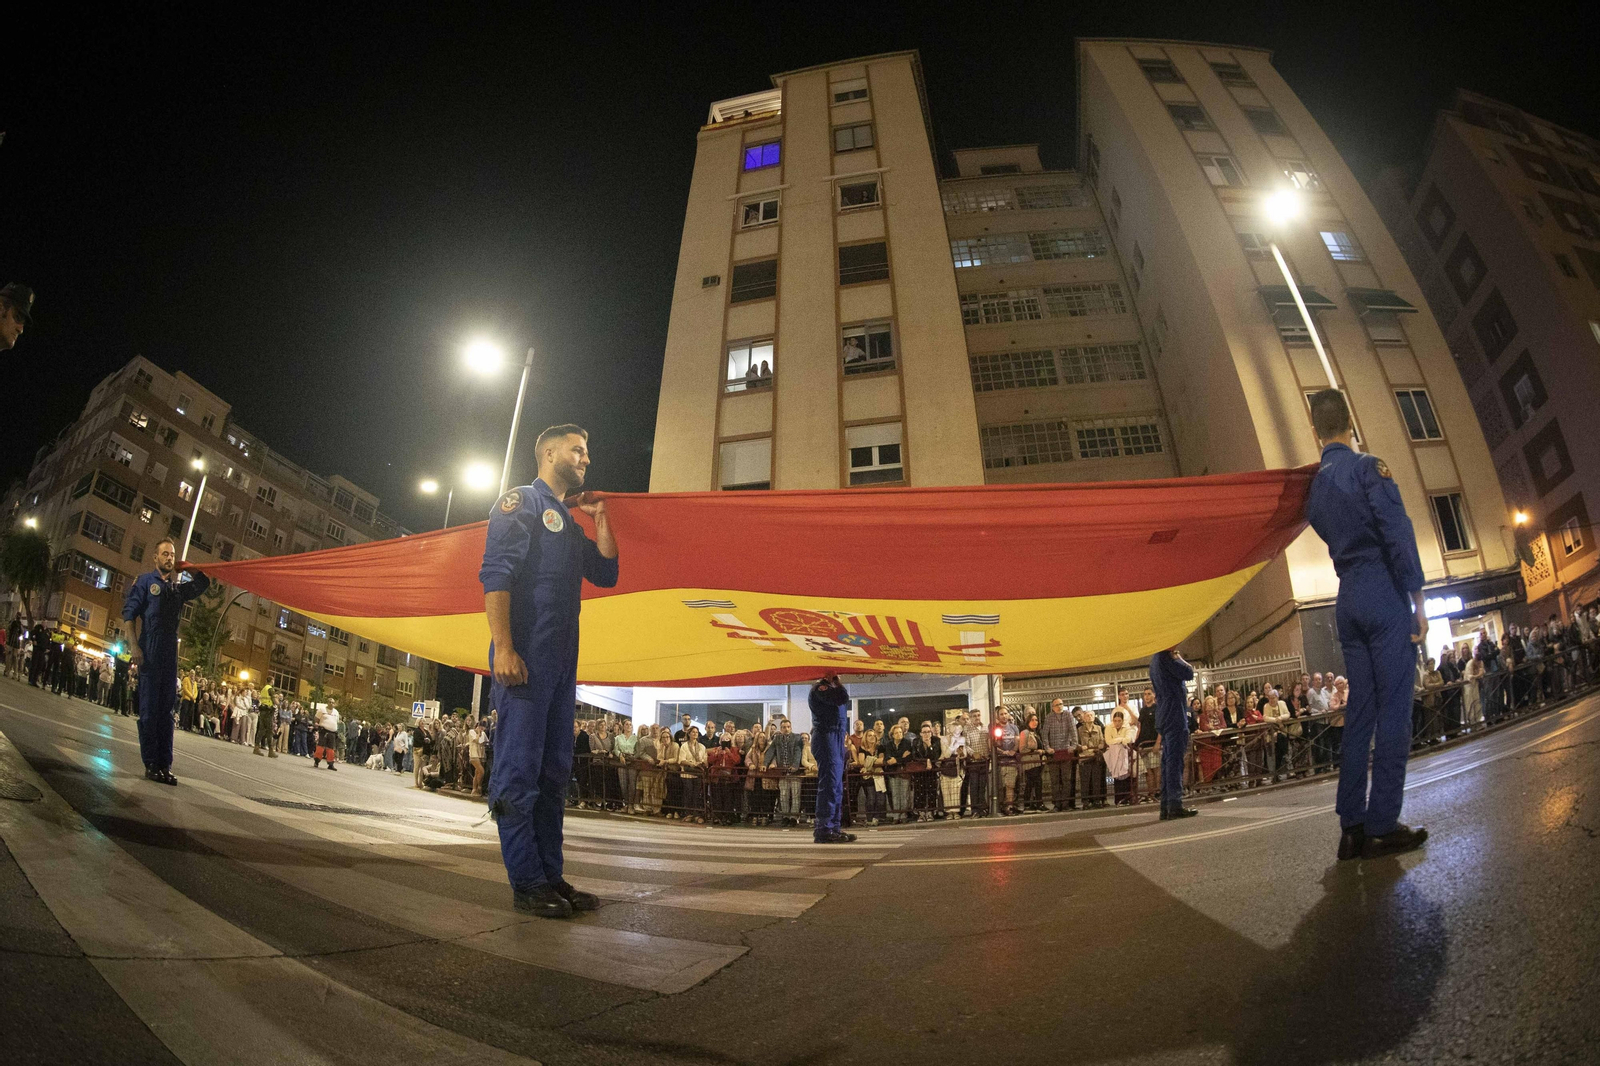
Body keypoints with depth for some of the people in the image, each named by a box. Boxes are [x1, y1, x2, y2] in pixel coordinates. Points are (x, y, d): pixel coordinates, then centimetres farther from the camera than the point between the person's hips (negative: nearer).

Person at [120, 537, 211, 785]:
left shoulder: (179, 586, 17)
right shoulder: (144, 581, 4)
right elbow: (129, 613, -3)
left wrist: (185, 568, 10)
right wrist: (135, 646, -13)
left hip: (171, 654, 5)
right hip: (150, 653, -5)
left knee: (166, 709, 4)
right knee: (149, 708, -4)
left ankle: (165, 765, 6)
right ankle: (151, 764, 0)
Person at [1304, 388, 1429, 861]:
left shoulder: (1314, 486, 15)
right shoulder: (1369, 467, -4)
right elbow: (1398, 534, -10)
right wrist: (1417, 600, -9)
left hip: (1347, 600, 6)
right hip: (1384, 593, -6)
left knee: (1359, 711, 8)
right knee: (1392, 708, -3)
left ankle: (1352, 825, 9)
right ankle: (1382, 825, -2)